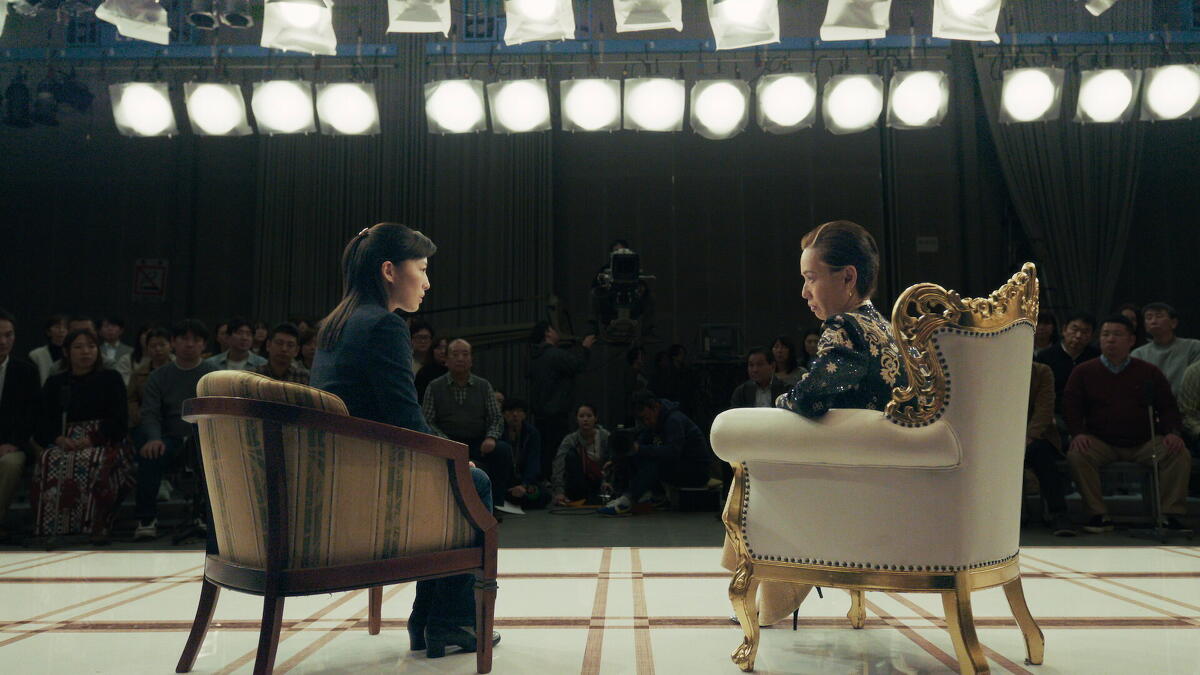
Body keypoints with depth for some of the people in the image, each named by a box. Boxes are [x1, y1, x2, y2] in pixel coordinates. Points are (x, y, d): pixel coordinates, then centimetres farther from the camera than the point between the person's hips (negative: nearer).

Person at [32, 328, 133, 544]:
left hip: (104, 444, -2)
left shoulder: (110, 379, 12)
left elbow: (119, 421, 1)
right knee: (50, 462, -33)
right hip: (65, 444, 2)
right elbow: (44, 423, 10)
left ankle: (97, 526, -31)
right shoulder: (54, 383, 20)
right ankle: (52, 527, -30)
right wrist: (60, 439, -12)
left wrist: (91, 440, -14)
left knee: (93, 462, -37)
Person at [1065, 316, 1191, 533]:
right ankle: (1099, 515, -23)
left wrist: (1172, 432, -11)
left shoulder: (1149, 372, 10)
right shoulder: (1083, 372, 8)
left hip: (1144, 442, 1)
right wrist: (1078, 433, -15)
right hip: (1101, 443, -1)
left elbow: (1168, 407, 9)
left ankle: (1170, 515, -13)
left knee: (1180, 455, -24)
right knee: (1076, 455, -31)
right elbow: (1071, 407, 4)